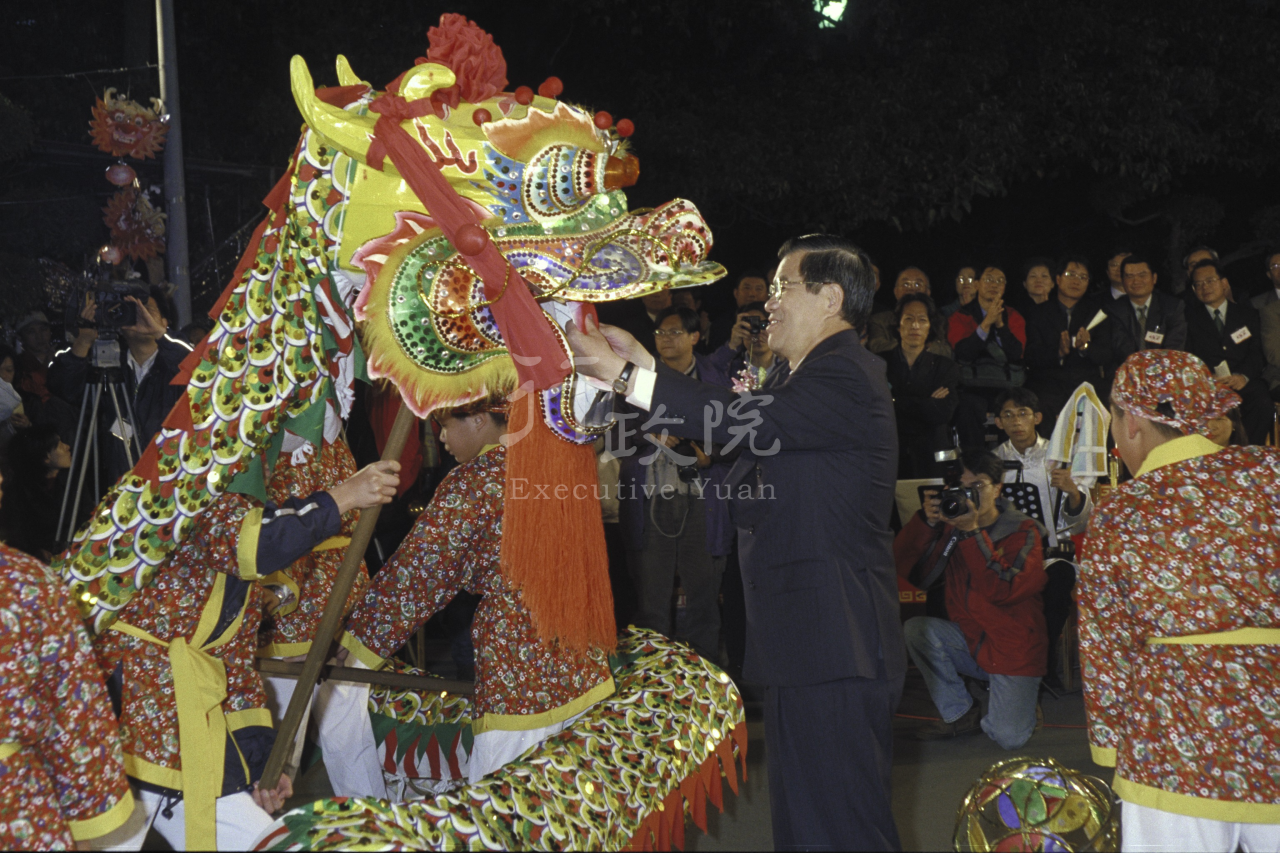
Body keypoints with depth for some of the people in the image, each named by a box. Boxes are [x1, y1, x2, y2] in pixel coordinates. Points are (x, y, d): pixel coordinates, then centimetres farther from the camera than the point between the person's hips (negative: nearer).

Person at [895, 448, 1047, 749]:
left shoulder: (1023, 531, -10)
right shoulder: (950, 526, 0)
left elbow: (1003, 589, -26)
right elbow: (905, 569, -11)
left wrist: (973, 532, -30)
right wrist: (926, 522, -23)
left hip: (1013, 651, -4)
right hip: (970, 641, 4)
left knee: (1008, 737, -19)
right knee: (914, 629, -21)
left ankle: (1020, 702, 18)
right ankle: (961, 714, -4)